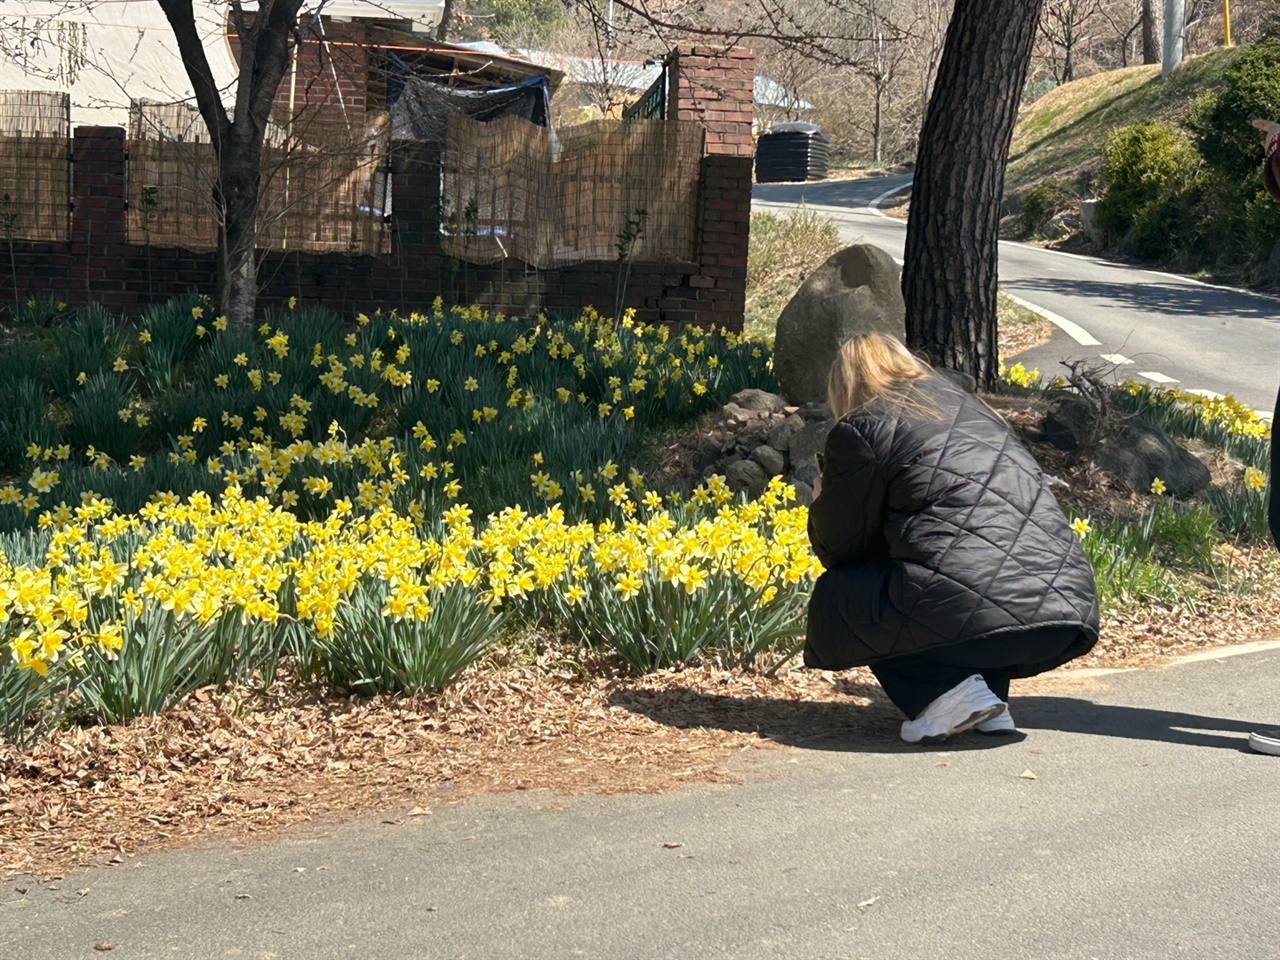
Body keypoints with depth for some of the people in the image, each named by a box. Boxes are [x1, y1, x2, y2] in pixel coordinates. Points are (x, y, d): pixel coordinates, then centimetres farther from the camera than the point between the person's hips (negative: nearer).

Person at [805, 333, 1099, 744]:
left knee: (834, 597, 17)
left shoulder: (859, 431, 6)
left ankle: (946, 690, -3)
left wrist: (823, 502, 34)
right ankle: (991, 701, 16)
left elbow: (838, 549, 12)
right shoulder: (969, 406, 28)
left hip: (968, 609, -8)